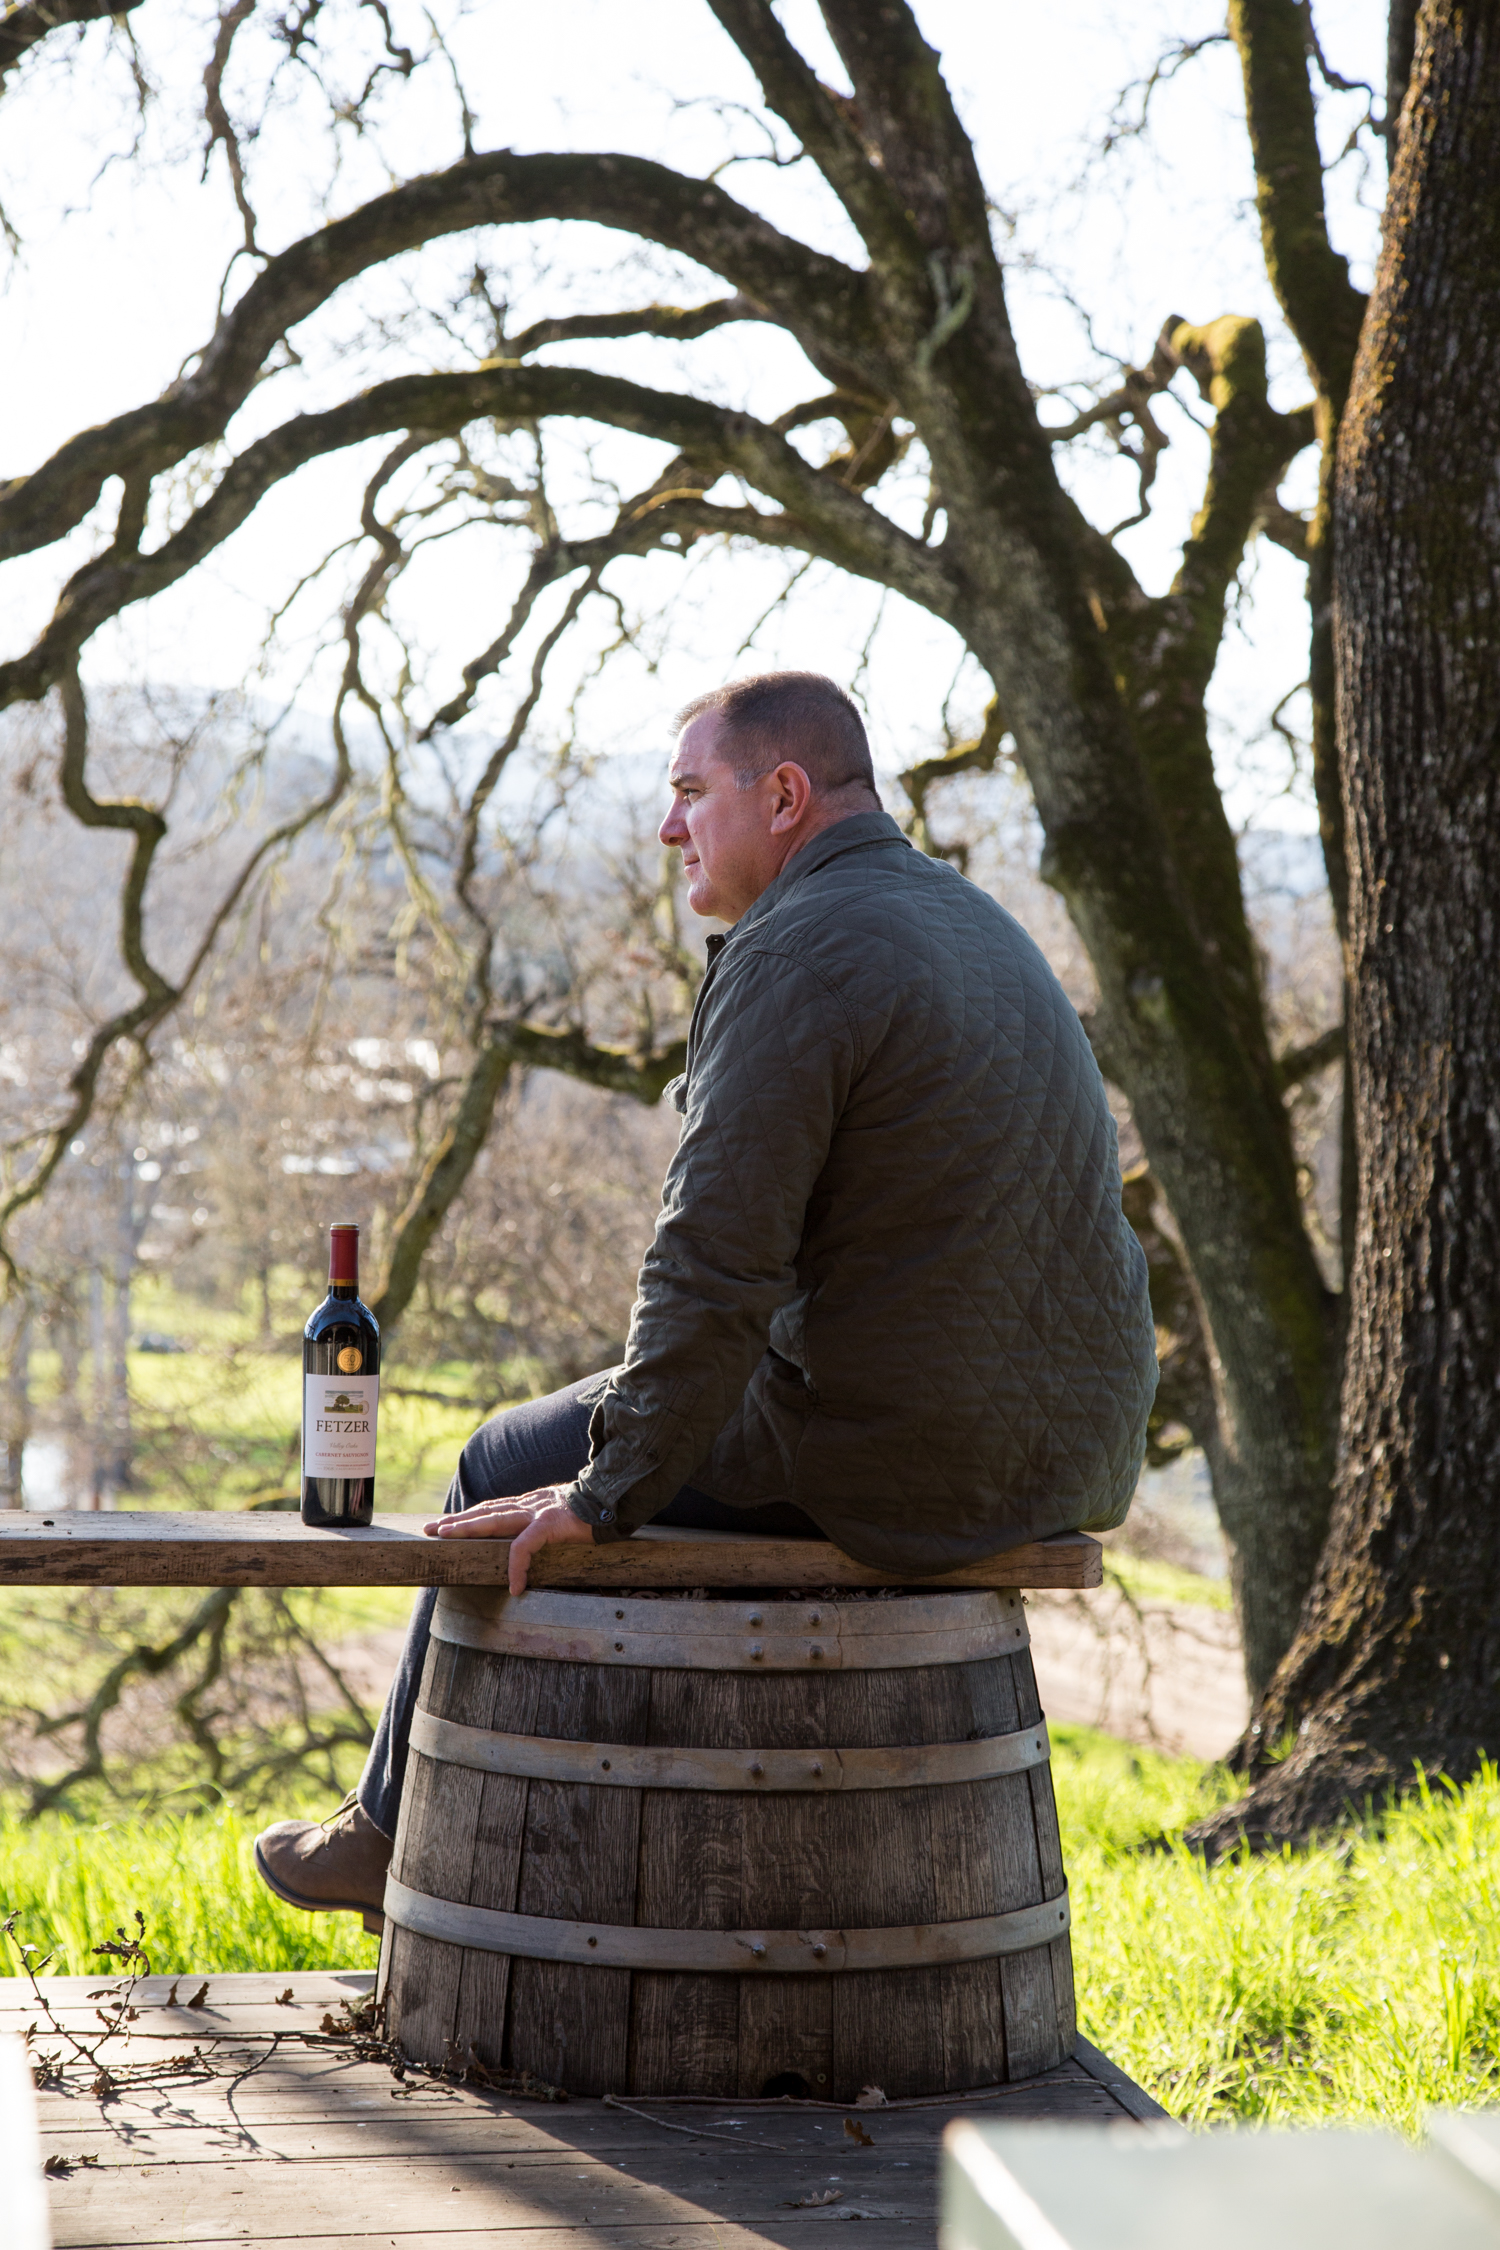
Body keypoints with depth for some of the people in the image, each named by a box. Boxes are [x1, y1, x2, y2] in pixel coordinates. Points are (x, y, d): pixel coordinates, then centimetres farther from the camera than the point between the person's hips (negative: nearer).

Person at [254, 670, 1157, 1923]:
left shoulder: (796, 953, -15)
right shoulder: (977, 927, 14)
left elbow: (717, 1265, -21)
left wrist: (603, 1495, -14)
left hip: (897, 1455, -9)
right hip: (1069, 1453, 9)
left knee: (511, 1473, 12)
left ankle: (402, 1832, 30)